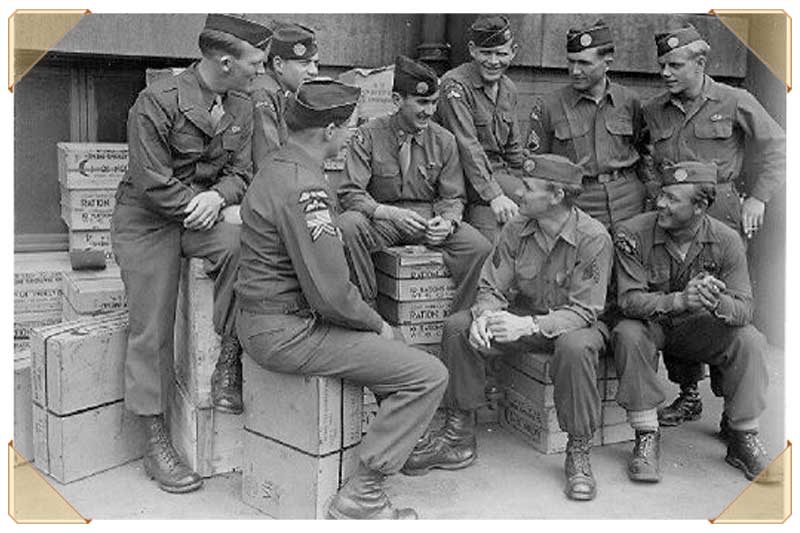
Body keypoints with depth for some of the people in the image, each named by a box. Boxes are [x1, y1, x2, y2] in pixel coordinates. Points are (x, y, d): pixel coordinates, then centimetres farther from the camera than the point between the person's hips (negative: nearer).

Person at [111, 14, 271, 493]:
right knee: (152, 330, -4)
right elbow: (153, 184, -17)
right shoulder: (157, 103, -16)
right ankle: (157, 444, 9)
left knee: (242, 243, -31)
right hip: (147, 220, -4)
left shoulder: (242, 107, 3)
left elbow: (240, 171, 3)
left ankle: (229, 365, -16)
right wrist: (199, 205, -13)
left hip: (203, 213, 4)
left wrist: (217, 197, -18)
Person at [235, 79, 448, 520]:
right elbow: (330, 293, -25)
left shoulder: (278, 166, 11)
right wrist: (376, 324, -8)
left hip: (267, 317, 11)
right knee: (428, 375, -11)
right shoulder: (304, 187, -22)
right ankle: (359, 497, -4)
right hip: (287, 332, -11)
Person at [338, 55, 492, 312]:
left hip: (429, 217, 2)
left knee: (479, 247, -24)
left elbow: (453, 198, 7)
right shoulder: (369, 135, -6)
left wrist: (447, 222, -18)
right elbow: (350, 194, -11)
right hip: (382, 220, -2)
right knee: (347, 225, -35)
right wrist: (392, 213, -28)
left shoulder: (443, 140, 2)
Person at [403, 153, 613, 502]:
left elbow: (583, 311, -24)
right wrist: (484, 315, -28)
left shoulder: (593, 238, -20)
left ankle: (579, 454, -19)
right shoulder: (516, 229, -5)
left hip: (572, 323, -4)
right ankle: (458, 437, -8)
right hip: (523, 314, 5)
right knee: (458, 326, -18)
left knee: (575, 346, -40)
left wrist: (527, 325, -38)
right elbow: (492, 287, -3)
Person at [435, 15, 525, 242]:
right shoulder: (455, 85, -11)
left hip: (500, 176, 7)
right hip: (466, 178, -7)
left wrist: (518, 188, 16)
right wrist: (495, 196, -27)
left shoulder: (508, 89, 14)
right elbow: (468, 147, -20)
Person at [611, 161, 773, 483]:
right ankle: (646, 438, -20)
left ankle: (744, 439, -5)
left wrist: (716, 303, -41)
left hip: (697, 327, 2)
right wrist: (680, 300, -41)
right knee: (628, 335, -33)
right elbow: (629, 300, -24)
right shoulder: (632, 235, -18)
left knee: (748, 340, -22)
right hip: (649, 324, -2)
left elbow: (744, 308, -16)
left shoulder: (726, 241, -12)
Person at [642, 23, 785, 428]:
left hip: (720, 213, -3)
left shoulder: (734, 102, 2)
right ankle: (688, 395, 19)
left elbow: (775, 147, 6)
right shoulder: (652, 111, 10)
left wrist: (758, 197, -3)